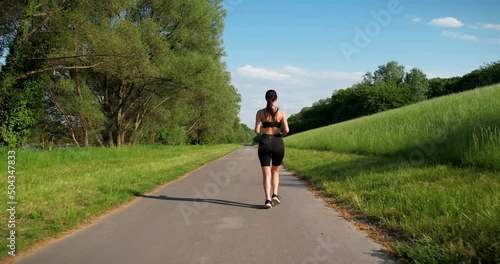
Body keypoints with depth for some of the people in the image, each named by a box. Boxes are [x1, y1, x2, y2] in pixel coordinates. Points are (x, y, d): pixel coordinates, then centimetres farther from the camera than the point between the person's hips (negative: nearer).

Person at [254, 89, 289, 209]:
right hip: (278, 143, 1)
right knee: (275, 171, 20)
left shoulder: (260, 112, -1)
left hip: (265, 143, 0)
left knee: (266, 173, 3)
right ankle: (275, 195, 5)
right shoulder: (281, 112, 0)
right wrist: (280, 135, 12)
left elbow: (257, 131, -6)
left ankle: (268, 200, -8)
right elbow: (286, 130, -9)